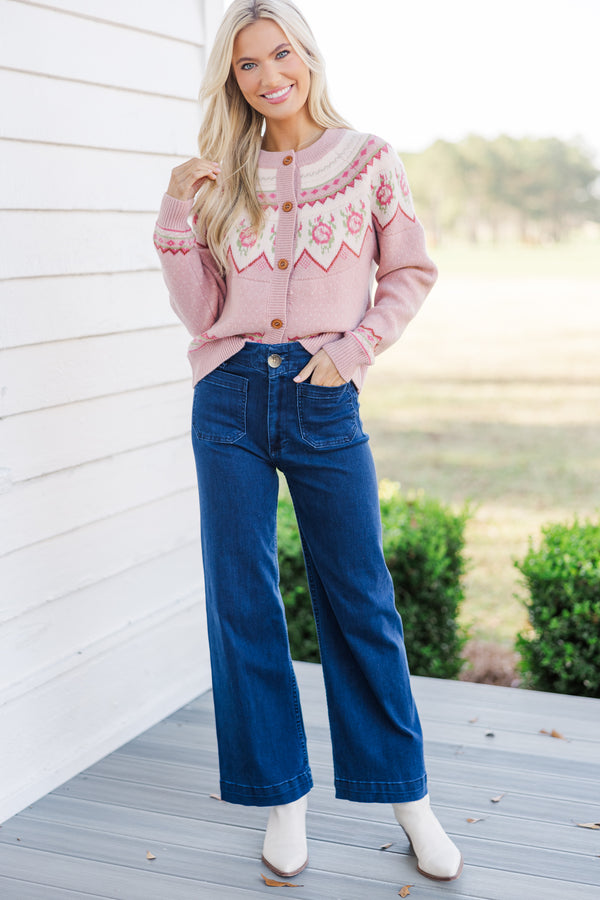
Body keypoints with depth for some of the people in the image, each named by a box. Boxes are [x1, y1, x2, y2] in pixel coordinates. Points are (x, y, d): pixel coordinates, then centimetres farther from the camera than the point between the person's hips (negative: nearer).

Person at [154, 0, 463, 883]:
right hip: (230, 397, 2)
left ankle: (408, 796, 21)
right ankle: (283, 797, 22)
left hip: (323, 399, -2)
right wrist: (179, 216, -4)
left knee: (360, 603, 5)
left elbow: (412, 272, 7)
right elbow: (202, 312, 6)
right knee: (242, 602, 5)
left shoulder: (369, 160, 3)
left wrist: (353, 349, -5)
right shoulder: (221, 176, 8)